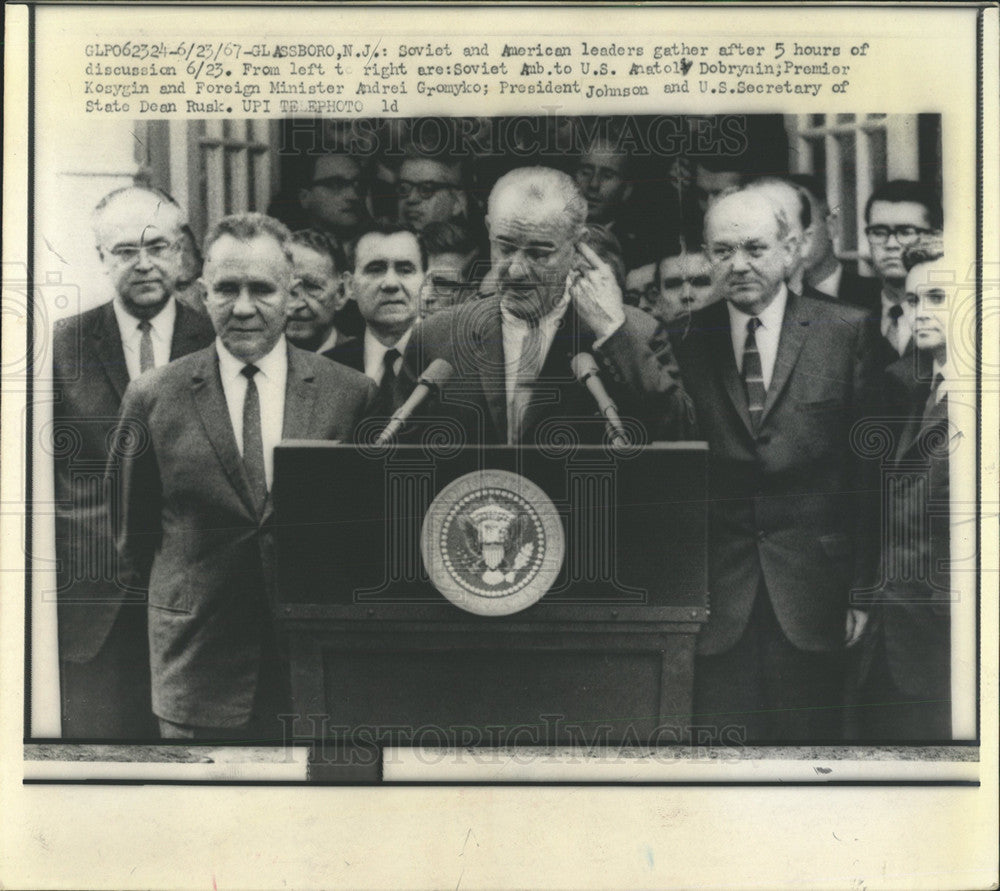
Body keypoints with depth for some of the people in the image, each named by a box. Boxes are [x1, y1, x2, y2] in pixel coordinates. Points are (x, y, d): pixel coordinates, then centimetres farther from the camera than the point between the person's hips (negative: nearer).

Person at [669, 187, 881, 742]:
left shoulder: (845, 332, 1)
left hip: (812, 591, 0)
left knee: (810, 737, 10)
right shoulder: (686, 341, 4)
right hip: (718, 596, 1)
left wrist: (864, 586, 0)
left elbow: (869, 467, 2)